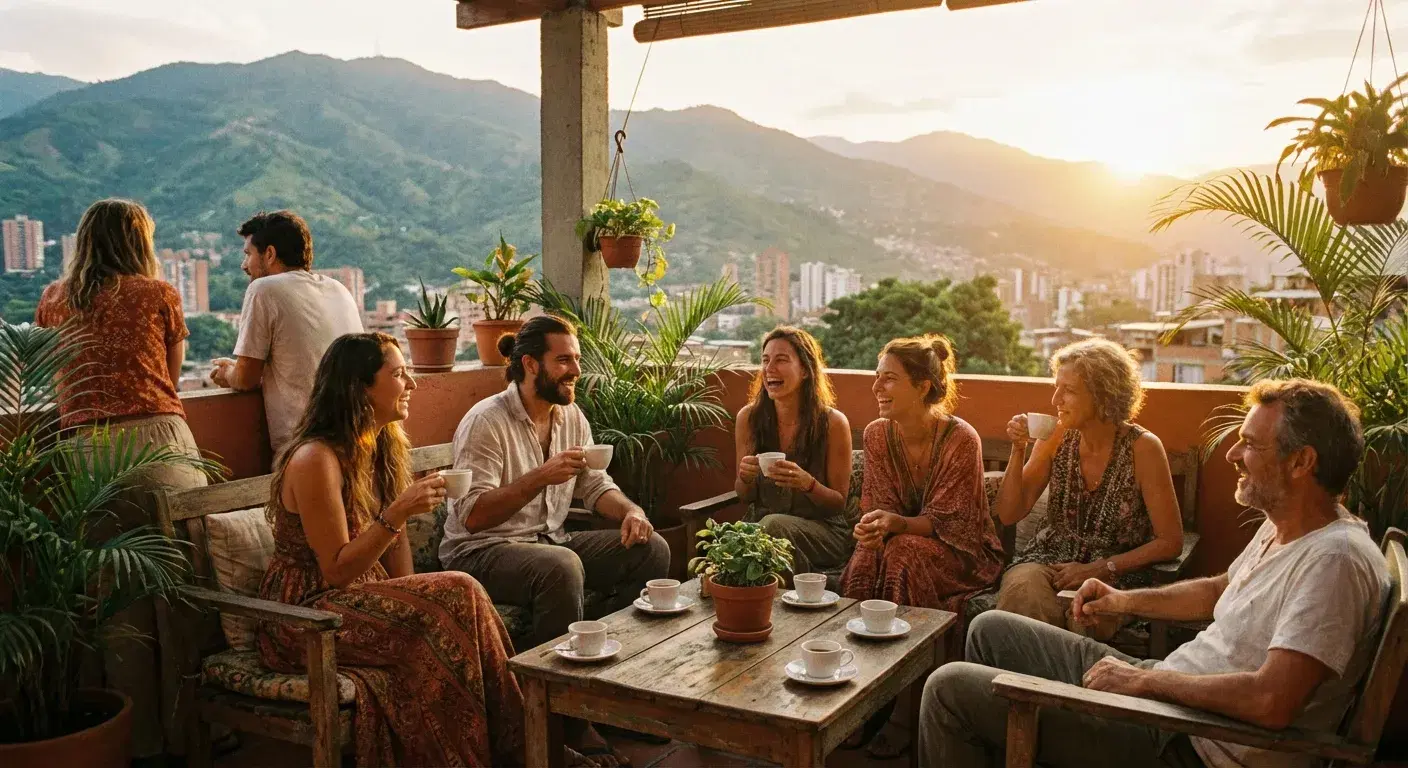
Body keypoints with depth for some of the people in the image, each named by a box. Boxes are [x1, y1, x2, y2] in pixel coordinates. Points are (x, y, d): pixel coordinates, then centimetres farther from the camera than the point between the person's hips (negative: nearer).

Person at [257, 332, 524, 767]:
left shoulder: (382, 446, 7)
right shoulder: (315, 459, -18)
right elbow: (337, 571, -18)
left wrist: (409, 599, -6)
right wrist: (398, 512, -28)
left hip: (362, 598, 7)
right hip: (306, 616, -7)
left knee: (459, 602, -22)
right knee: (459, 597, -25)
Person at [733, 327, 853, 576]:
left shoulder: (833, 423, -10)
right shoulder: (749, 417, -1)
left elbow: (839, 503, -4)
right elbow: (745, 497, 9)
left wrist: (807, 483, -25)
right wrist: (745, 477, -16)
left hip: (821, 529, -2)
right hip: (760, 522, 2)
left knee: (775, 525, -35)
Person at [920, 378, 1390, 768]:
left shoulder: (1334, 558, -23)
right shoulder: (1280, 530, 9)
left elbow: (1272, 701, -33)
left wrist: (1146, 680, -21)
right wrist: (1126, 601, 17)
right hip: (1162, 689, 10)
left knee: (950, 689, -12)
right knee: (991, 630, 18)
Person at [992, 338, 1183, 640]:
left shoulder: (1142, 448, -11)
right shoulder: (1056, 438, -1)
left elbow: (1170, 542, -7)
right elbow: (1009, 514, 2)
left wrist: (1098, 570, -13)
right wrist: (1018, 451, -11)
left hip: (1113, 574, -2)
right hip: (1049, 558, 3)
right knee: (1021, 589, -31)